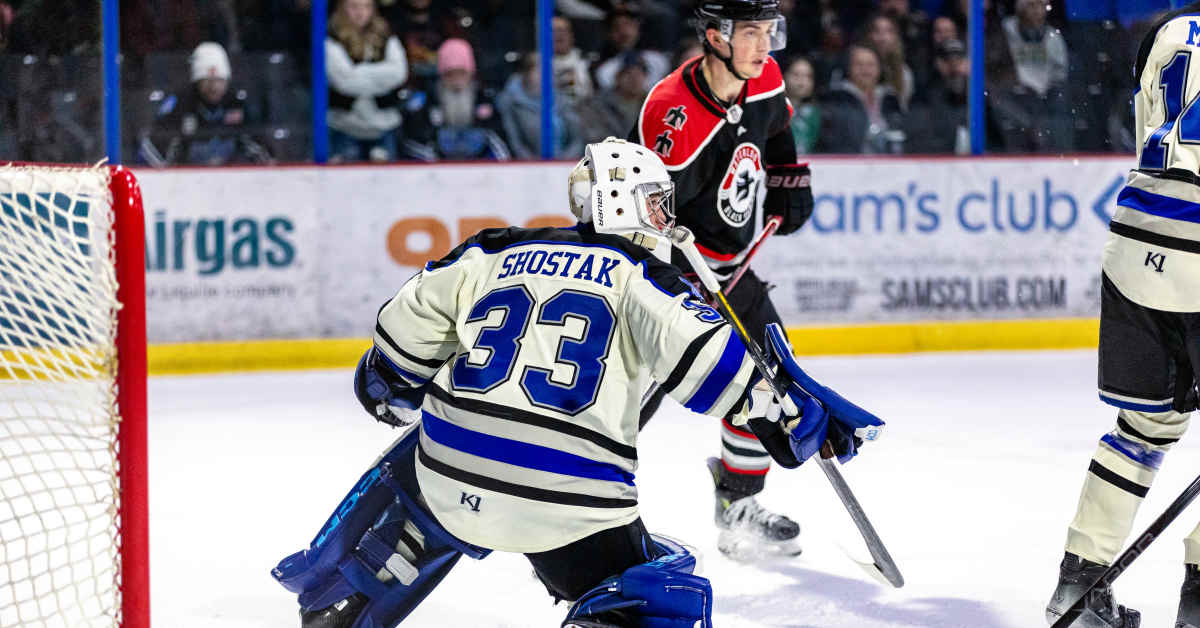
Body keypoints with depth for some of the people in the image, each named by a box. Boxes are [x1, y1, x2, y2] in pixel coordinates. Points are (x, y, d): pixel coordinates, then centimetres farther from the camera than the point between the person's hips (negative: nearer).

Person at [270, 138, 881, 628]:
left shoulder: (497, 254, 16)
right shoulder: (638, 274, 2)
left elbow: (411, 323, 18)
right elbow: (699, 351, -14)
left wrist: (389, 385, 37)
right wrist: (791, 413, -10)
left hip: (452, 470, 5)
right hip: (570, 497, -5)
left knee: (412, 474, 39)